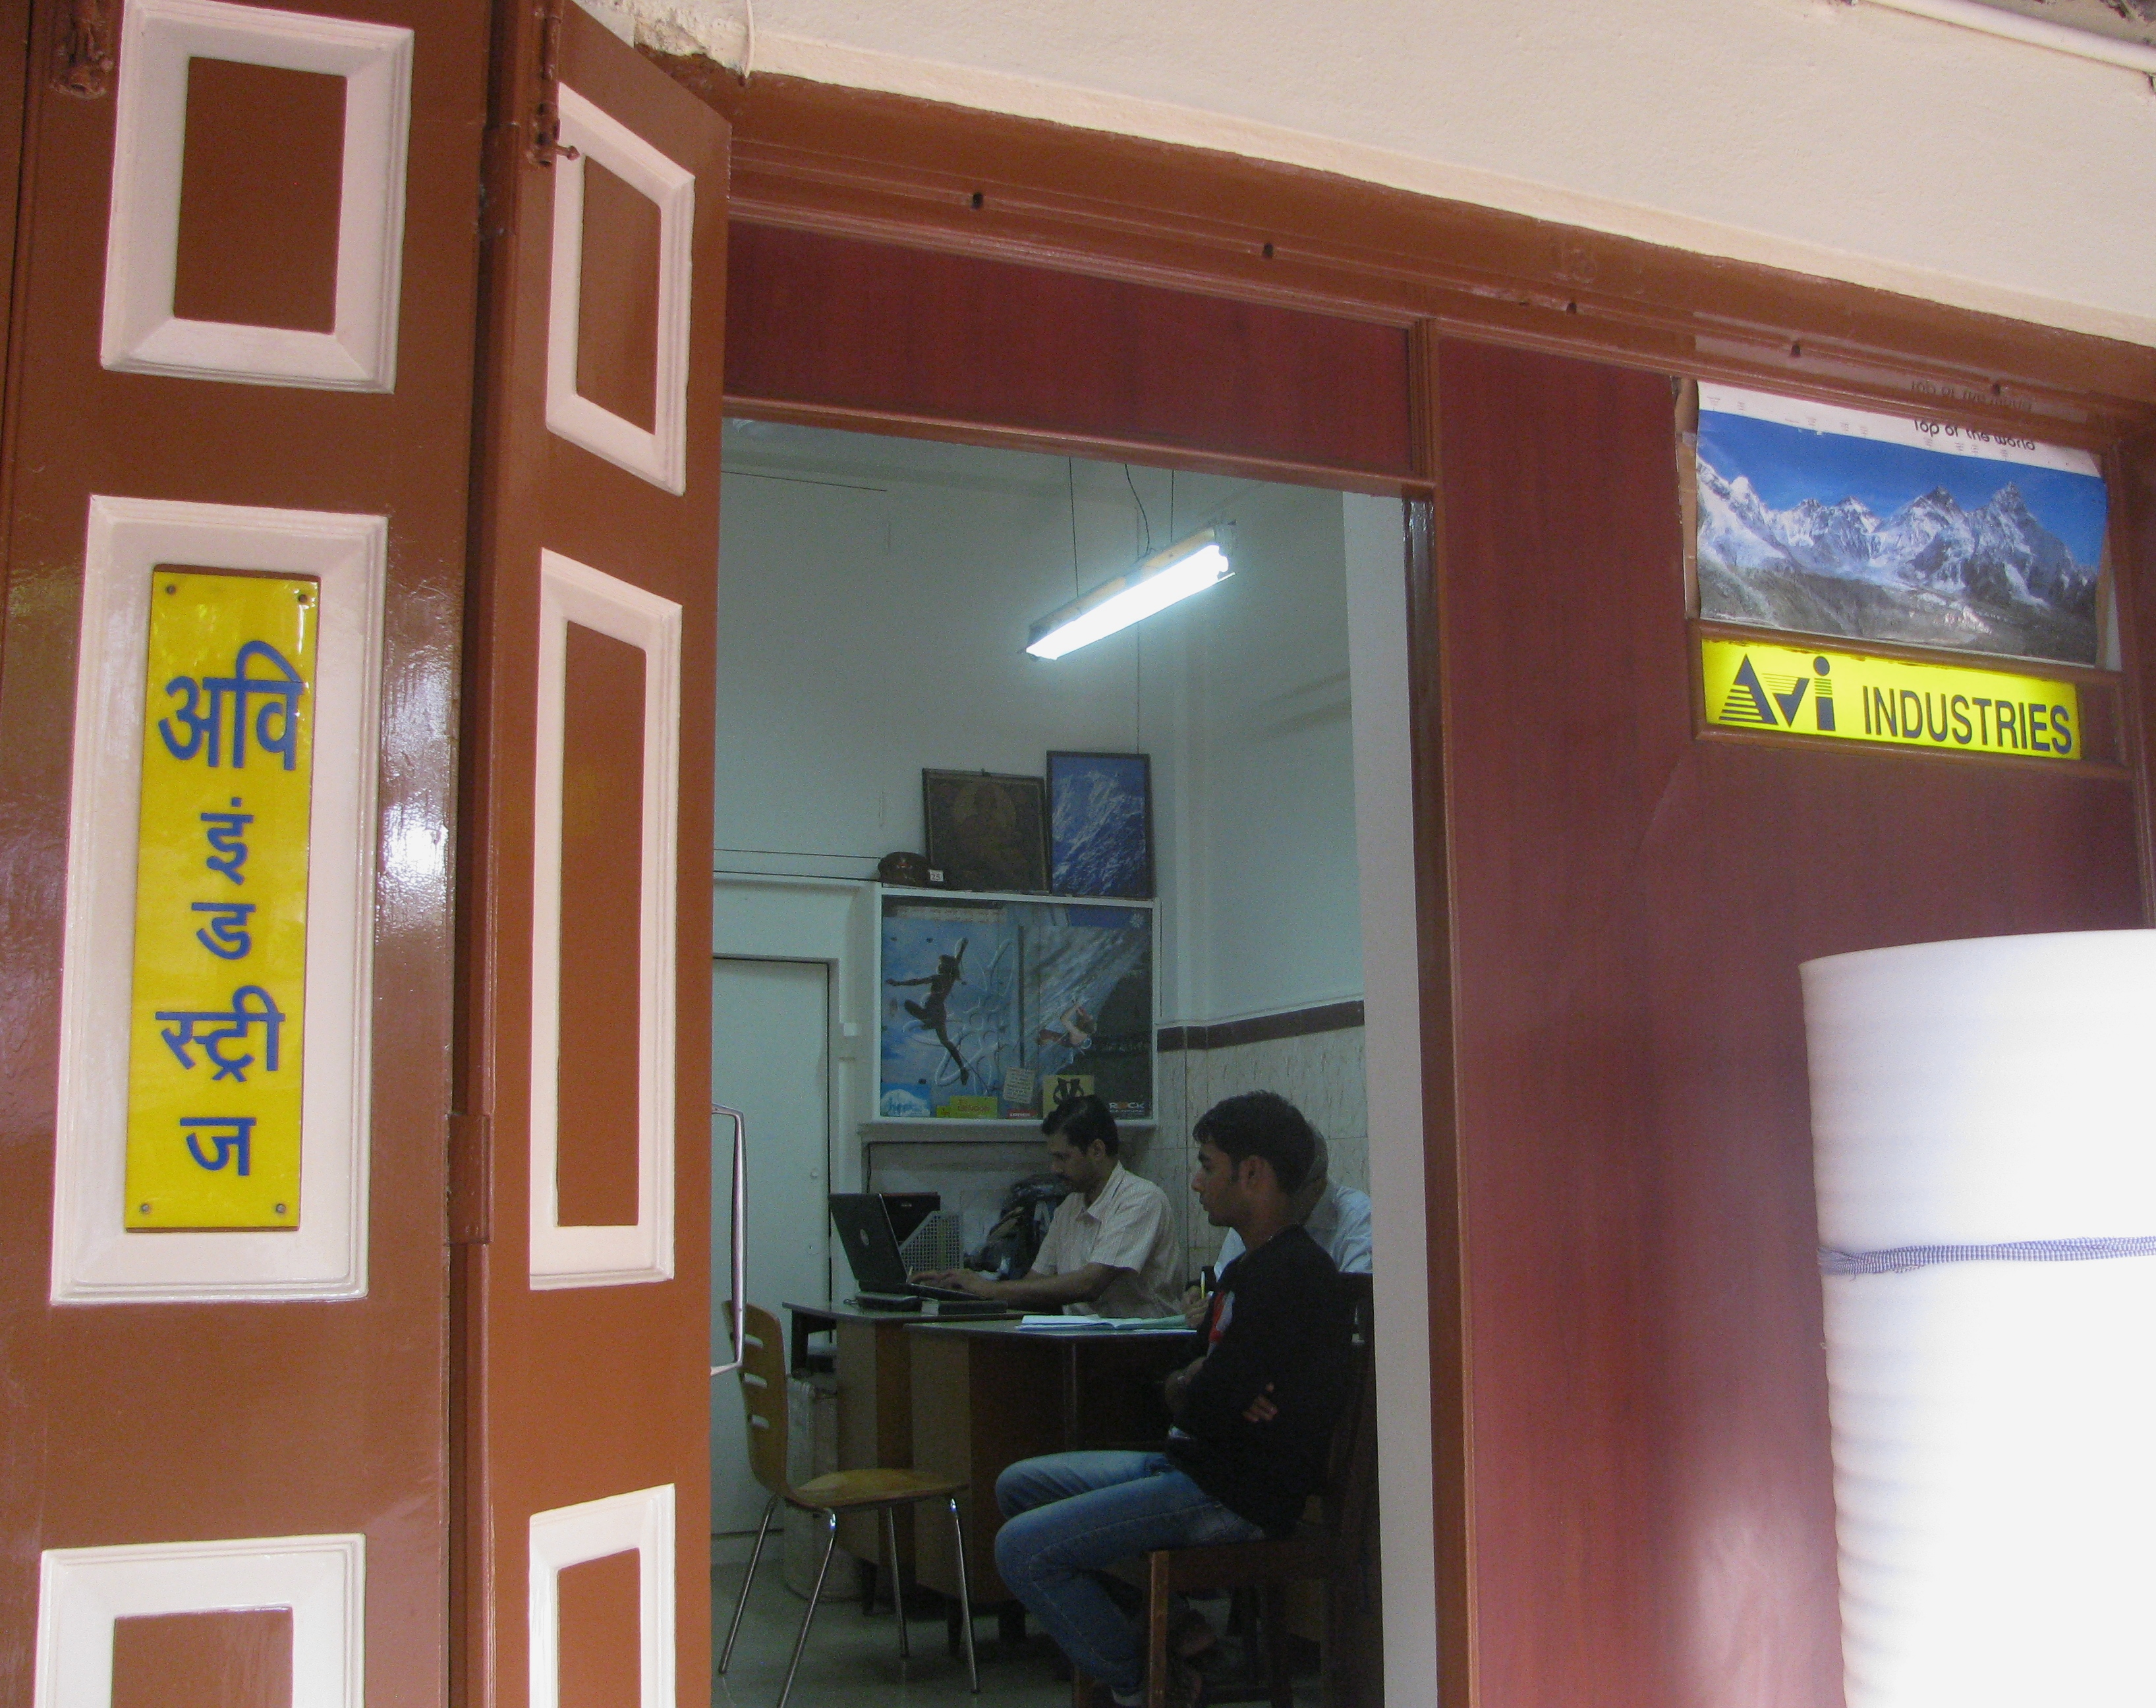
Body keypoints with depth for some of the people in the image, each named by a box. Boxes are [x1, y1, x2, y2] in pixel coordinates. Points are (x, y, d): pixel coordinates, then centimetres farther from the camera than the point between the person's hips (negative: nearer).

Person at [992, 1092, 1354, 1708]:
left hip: (1239, 1495, -11)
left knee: (1023, 1547, -16)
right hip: (1194, 1467, 11)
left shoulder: (1291, 1275, -19)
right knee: (1019, 1485, 16)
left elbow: (1201, 1411, -21)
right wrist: (1190, 1386, -10)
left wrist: (1188, 1393, 2)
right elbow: (1184, 1390, 14)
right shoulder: (1249, 1269, 16)